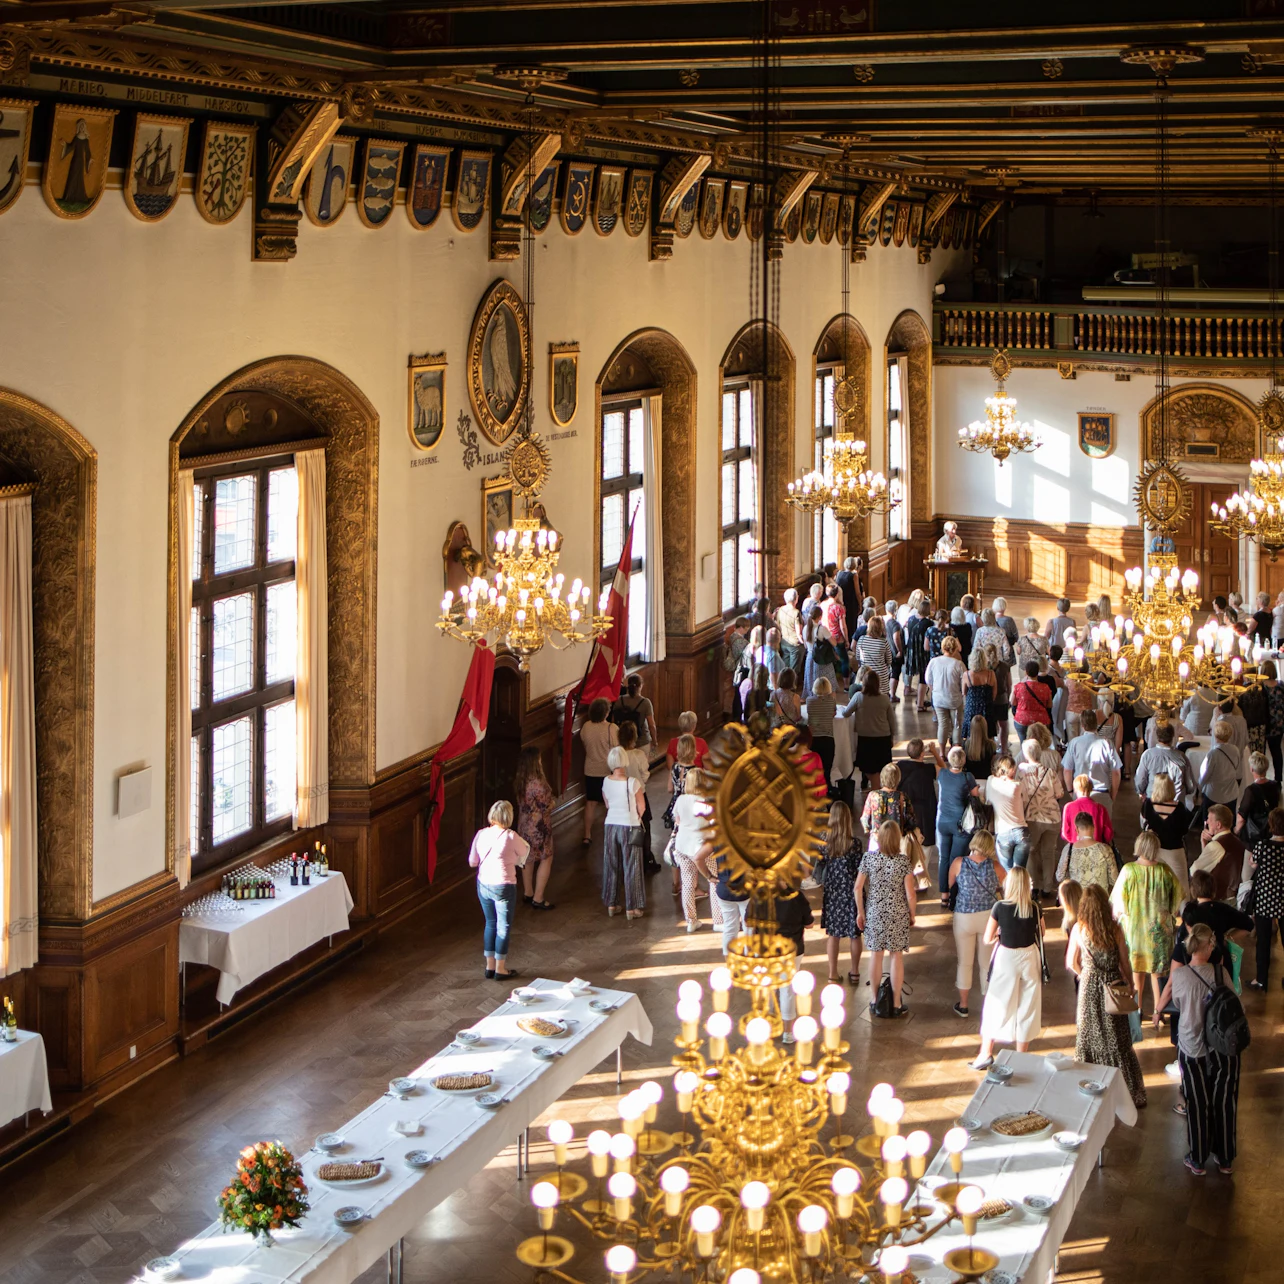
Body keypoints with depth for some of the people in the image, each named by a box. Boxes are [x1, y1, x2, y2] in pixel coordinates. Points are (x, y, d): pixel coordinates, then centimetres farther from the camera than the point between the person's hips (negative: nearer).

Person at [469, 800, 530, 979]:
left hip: (483, 885, 5)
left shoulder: (481, 834, -4)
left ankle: (490, 966, 25)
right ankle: (500, 969, 15)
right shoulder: (510, 837, -16)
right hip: (503, 887, -5)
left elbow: (472, 862, 3)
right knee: (504, 927, 9)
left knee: (491, 924, 19)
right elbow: (524, 852, 2)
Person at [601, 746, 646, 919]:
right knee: (631, 868, 6)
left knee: (611, 866, 15)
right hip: (630, 826, -4)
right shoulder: (633, 783, -19)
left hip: (611, 825, 4)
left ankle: (612, 905, 23)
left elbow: (607, 805, 7)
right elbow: (641, 808, -9)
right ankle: (631, 908, 11)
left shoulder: (606, 782, -6)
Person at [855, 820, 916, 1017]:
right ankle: (896, 1004, 16)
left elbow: (858, 887, -6)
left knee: (876, 955, 13)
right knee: (897, 957, 9)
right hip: (898, 914, -2)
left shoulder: (869, 858, -9)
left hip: (874, 913, 2)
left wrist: (860, 912, 7)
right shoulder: (903, 861, -14)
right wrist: (912, 914, 3)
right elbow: (911, 894, -14)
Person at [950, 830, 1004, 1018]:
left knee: (964, 962, 16)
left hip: (964, 918, -1)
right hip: (989, 917, 1)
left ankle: (963, 1005, 25)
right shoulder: (994, 866, -13)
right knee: (987, 963, 14)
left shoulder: (959, 863, -14)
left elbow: (948, 885, -1)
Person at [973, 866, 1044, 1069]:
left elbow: (988, 939, -9)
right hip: (1029, 957, 2)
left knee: (996, 1006, 11)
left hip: (1005, 958, -2)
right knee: (1026, 1007, 13)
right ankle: (1021, 1058, 22)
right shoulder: (1035, 909, -9)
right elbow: (1041, 935, 5)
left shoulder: (1000, 908, -15)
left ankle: (986, 1053, 12)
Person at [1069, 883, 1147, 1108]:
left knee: (1089, 1035, 13)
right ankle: (1128, 1090, 15)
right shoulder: (1115, 929, -12)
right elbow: (1125, 963, -5)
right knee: (1117, 1038, 8)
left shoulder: (1079, 929, -9)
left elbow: (1072, 963, -1)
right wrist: (1130, 985, 11)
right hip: (1113, 986, 0)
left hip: (1089, 986, 0)